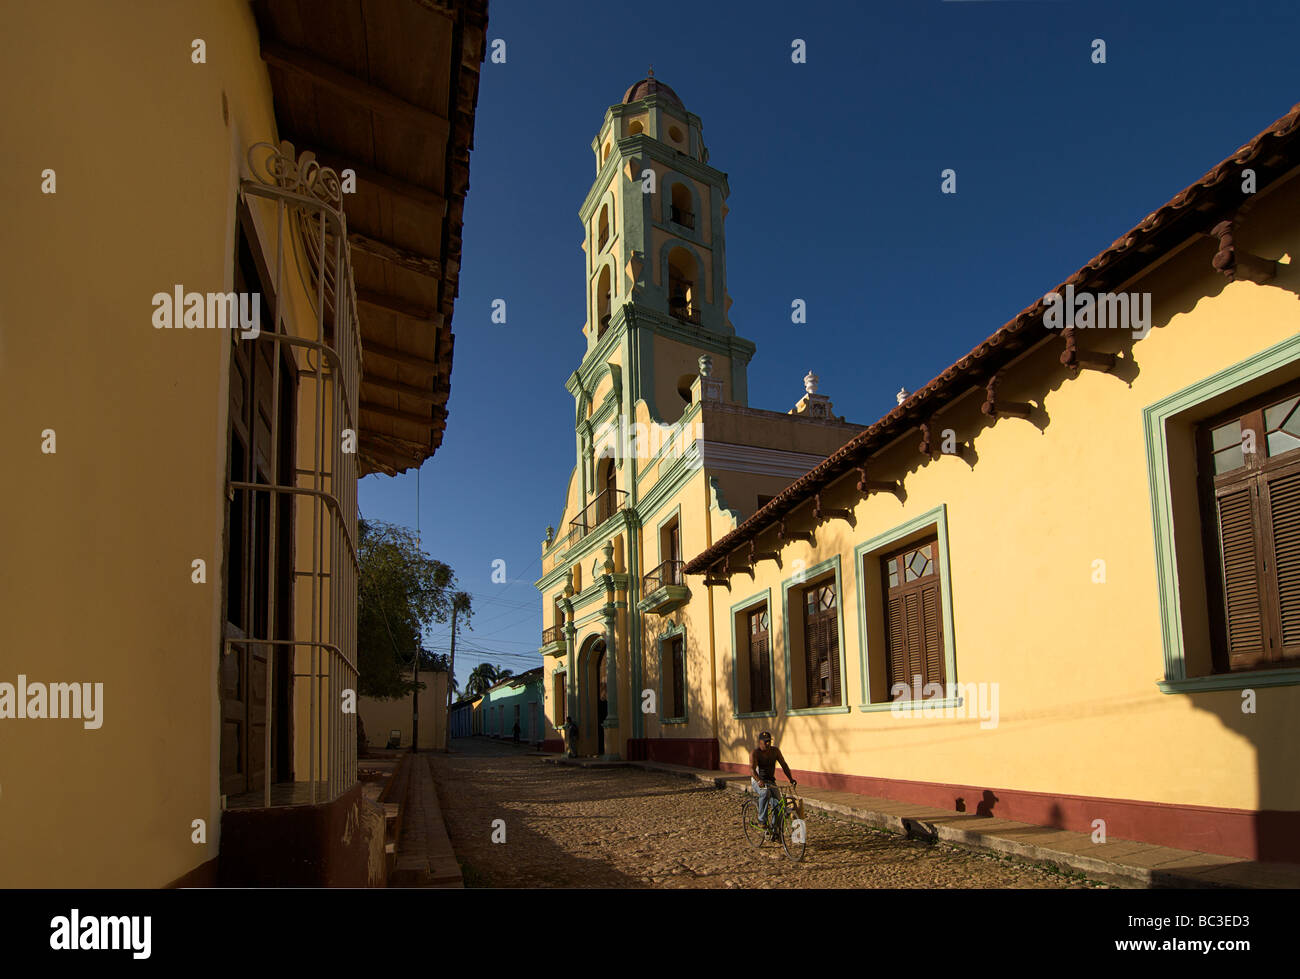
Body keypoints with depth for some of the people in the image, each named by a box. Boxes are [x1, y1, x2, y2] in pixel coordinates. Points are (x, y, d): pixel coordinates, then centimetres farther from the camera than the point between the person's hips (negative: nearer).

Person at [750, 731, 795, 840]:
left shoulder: (775, 751, -1)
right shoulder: (755, 753, -16)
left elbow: (784, 765, -1)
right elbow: (752, 769, -29)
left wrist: (791, 779, -16)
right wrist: (759, 781, -46)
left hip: (770, 780, 5)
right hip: (757, 780, -5)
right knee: (765, 793, -37)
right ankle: (762, 820, -28)